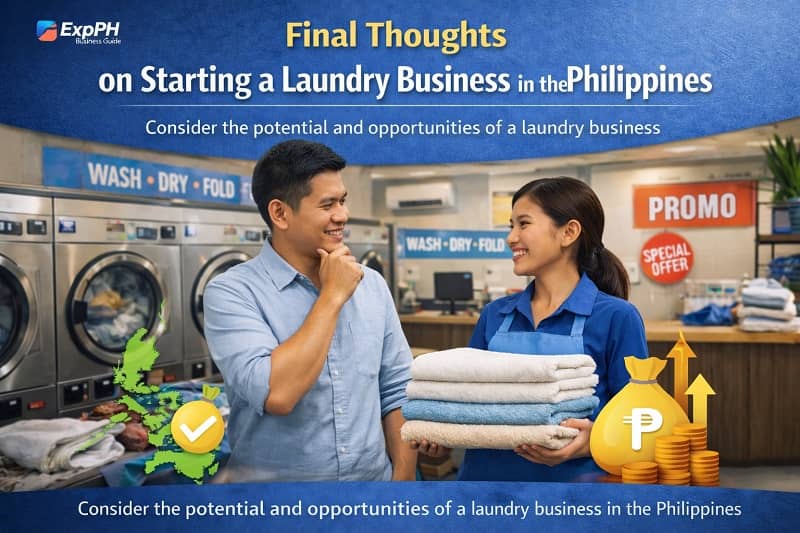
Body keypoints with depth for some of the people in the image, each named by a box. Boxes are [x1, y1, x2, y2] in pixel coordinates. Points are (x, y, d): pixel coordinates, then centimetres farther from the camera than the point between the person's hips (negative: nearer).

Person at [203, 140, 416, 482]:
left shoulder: (372, 285, 0)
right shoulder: (232, 292, -14)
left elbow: (397, 392, 3)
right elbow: (276, 395, -27)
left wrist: (403, 476, -4)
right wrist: (333, 295, -20)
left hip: (375, 475, 4)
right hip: (275, 477, -4)